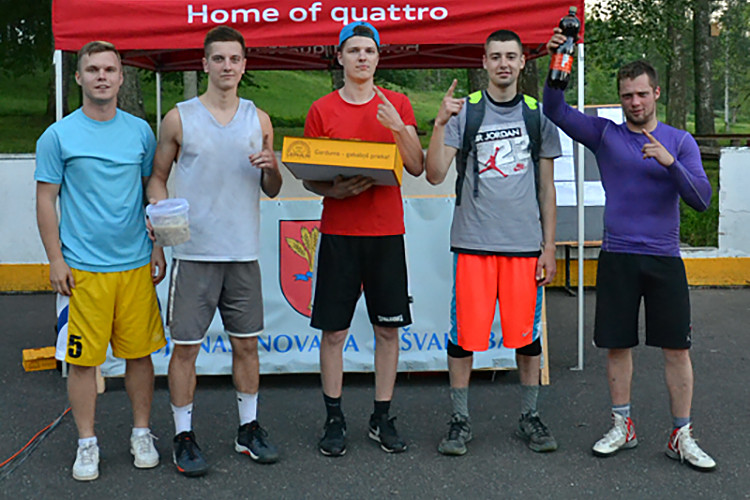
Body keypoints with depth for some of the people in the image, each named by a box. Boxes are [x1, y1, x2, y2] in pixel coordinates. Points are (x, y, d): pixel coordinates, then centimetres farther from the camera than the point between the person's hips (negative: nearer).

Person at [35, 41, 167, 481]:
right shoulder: (58, 136, 0)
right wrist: (55, 260, -4)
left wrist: (158, 247, 9)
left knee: (140, 352, 8)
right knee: (83, 358, 4)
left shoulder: (140, 131, 8)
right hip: (81, 267, -2)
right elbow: (46, 200, 2)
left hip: (136, 265, 2)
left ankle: (142, 433, 24)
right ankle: (87, 443, 18)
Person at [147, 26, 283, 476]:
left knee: (247, 343, 10)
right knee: (186, 346, 1)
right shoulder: (180, 118, 1)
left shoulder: (259, 119, 9)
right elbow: (158, 177, 7)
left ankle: (249, 429, 24)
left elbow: (272, 191, 12)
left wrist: (272, 168, -10)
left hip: (244, 252, 3)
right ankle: (184, 436, 15)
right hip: (194, 251, -3)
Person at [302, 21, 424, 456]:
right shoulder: (322, 110, 4)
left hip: (387, 231, 1)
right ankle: (334, 419, 15)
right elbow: (308, 177, 6)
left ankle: (383, 418, 18)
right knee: (334, 330, 2)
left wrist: (398, 127, -15)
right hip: (339, 231, -1)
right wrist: (334, 190, -15)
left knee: (388, 328, 5)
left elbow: (417, 167, 0)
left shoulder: (398, 105, 7)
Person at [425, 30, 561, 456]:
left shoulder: (538, 114, 10)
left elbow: (546, 188, 12)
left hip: (525, 244, 2)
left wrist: (549, 247, 6)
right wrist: (440, 124, -20)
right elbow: (435, 175, -7)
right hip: (473, 242, -1)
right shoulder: (464, 111, 3)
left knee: (527, 334, 7)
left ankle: (530, 417, 24)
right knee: (465, 333, 2)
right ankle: (461, 420, 16)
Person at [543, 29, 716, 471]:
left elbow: (701, 199, -3)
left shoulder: (680, 141, 6)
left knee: (677, 348, 1)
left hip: (665, 258, 0)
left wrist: (670, 163, -19)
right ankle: (623, 427, 21)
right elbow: (556, 111, -4)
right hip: (617, 257, 0)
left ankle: (682, 436, 12)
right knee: (618, 345, 6)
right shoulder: (605, 134, 6)